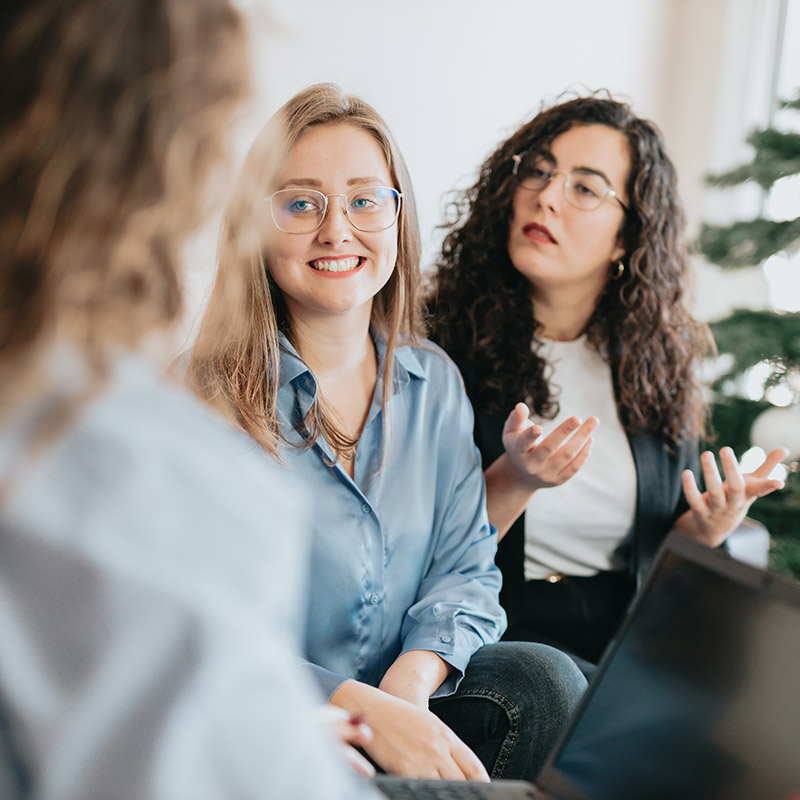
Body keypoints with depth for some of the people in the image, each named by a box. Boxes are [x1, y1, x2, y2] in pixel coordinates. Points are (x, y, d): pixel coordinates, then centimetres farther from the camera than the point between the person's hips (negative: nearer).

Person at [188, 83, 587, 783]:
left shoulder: (436, 383, 6)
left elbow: (467, 565, 4)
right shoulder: (203, 395, -12)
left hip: (406, 702, 5)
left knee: (543, 680, -22)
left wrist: (411, 682, -17)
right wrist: (360, 707, -26)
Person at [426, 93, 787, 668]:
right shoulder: (438, 341, -6)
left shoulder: (659, 360, 7)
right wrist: (511, 483, -22)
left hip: (633, 642, 4)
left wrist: (708, 529, -6)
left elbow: (668, 553, 15)